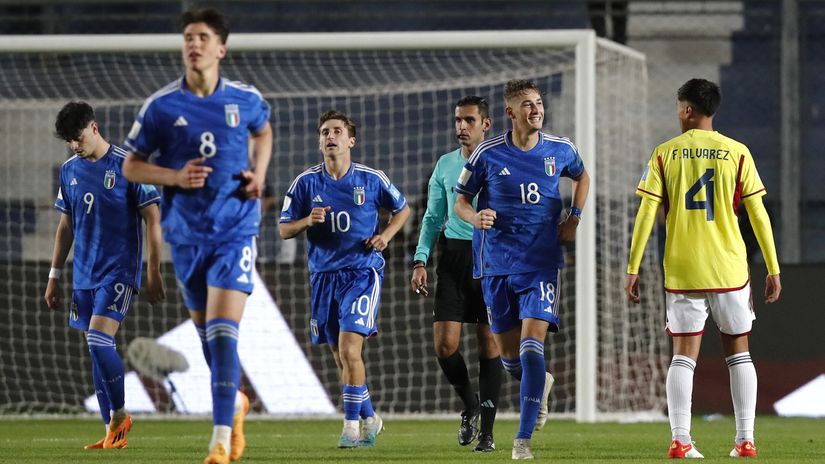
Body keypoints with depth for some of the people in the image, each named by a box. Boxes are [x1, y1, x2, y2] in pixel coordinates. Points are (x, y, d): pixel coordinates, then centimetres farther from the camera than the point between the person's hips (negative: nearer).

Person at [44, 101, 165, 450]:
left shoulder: (128, 166, -8)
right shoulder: (70, 170, 10)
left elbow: (152, 220, -6)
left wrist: (154, 273, -9)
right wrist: (54, 276, 16)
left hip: (119, 271, -6)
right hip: (84, 274, 6)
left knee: (99, 341, -19)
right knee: (98, 351, 6)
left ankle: (119, 414, -2)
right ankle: (114, 433, 11)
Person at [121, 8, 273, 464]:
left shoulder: (245, 99, -1)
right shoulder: (161, 106, -5)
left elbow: (262, 131, 22)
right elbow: (131, 167, 3)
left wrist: (259, 173, 3)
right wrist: (176, 177, -15)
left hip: (235, 229, -2)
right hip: (186, 233, 2)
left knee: (223, 331, -15)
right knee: (205, 331, 13)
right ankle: (235, 402, 42)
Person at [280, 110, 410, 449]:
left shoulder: (371, 179, -2)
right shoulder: (306, 182, 1)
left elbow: (402, 209, 15)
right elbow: (284, 230, 5)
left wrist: (385, 236, -2)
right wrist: (307, 221, -15)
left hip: (362, 272, -3)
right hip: (323, 277, 3)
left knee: (349, 350, -17)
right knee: (341, 357, 9)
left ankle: (352, 425, -8)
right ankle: (370, 418, 27)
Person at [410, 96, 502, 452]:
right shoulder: (445, 165, 11)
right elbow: (433, 218, 17)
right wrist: (420, 261, 6)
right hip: (453, 256, 3)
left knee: (490, 343, -2)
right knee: (444, 343, -7)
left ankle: (486, 430, 4)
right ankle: (470, 404, 20)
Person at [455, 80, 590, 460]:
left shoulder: (560, 150, 1)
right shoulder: (488, 154, -5)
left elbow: (582, 177, 24)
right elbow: (461, 201, 4)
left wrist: (574, 218, 10)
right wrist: (476, 218, -18)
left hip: (542, 261, -1)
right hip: (497, 263, 1)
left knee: (532, 344, -15)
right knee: (508, 352, 7)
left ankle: (524, 439, -14)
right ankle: (539, 384, 43)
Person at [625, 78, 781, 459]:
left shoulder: (665, 154, 1)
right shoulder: (737, 153, 1)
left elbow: (646, 215, -3)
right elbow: (758, 214, 0)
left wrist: (633, 269, 1)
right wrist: (773, 269, 5)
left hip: (683, 271, 0)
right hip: (730, 270, 0)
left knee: (684, 355, 4)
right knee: (738, 353, 9)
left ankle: (680, 441, -7)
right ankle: (745, 439, 4)